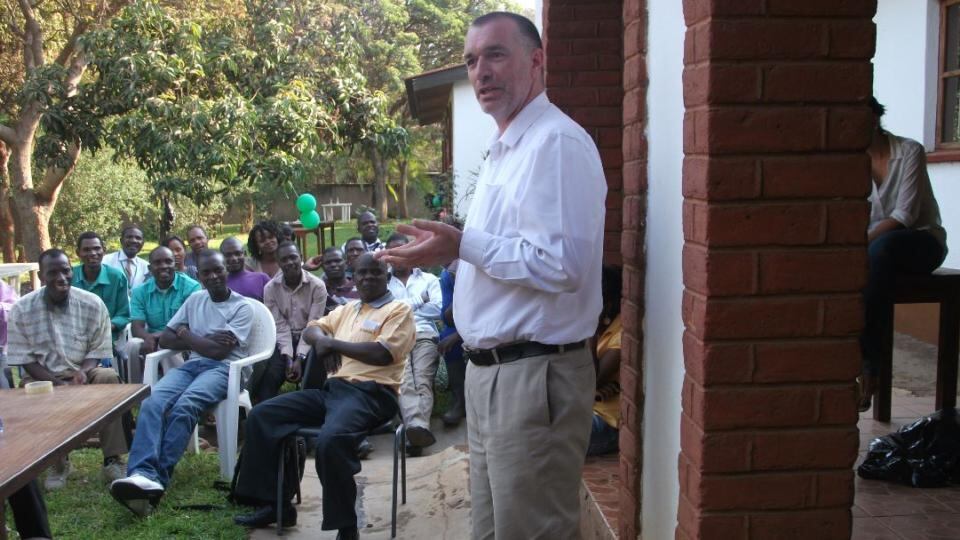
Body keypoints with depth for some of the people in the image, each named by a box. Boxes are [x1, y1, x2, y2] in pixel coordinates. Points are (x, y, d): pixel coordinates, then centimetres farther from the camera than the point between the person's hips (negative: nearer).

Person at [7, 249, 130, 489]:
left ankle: (112, 460, -22)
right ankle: (58, 463, -8)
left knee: (109, 378, -31)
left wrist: (83, 372, -23)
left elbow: (98, 350, -1)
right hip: (43, 376, 0)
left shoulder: (92, 304, -5)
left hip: (84, 371, 0)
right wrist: (57, 383, -20)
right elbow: (24, 358, -6)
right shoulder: (22, 310, -7)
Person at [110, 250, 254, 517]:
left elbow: (219, 351, -8)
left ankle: (157, 478, -38)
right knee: (152, 402, -29)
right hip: (191, 365, 5)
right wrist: (204, 341, 1)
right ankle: (144, 474, -47)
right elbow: (165, 339, 16)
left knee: (184, 406, -36)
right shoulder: (194, 300, 21)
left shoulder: (243, 307, 3)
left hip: (224, 368, -5)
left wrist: (185, 334, 6)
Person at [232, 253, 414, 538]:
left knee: (331, 440, -37)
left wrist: (334, 343, -5)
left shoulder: (399, 310, 1)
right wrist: (321, 339, 1)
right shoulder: (347, 309, 24)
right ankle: (275, 503, 4)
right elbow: (310, 329, 26)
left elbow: (382, 354, -13)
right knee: (261, 415, -2)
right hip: (333, 388, 8)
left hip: (370, 393, -8)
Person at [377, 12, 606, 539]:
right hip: (487, 369, 10)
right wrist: (446, 248, 15)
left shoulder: (556, 143, -16)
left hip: (533, 374, -10)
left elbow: (561, 265, -24)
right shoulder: (502, 149, 17)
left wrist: (464, 245, -20)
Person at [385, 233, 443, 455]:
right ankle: (417, 428, -53)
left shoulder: (428, 279, 25)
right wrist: (418, 300, 7)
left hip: (424, 336, 0)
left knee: (422, 381, -27)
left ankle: (419, 427, -52)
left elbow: (437, 310, 8)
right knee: (404, 383, -29)